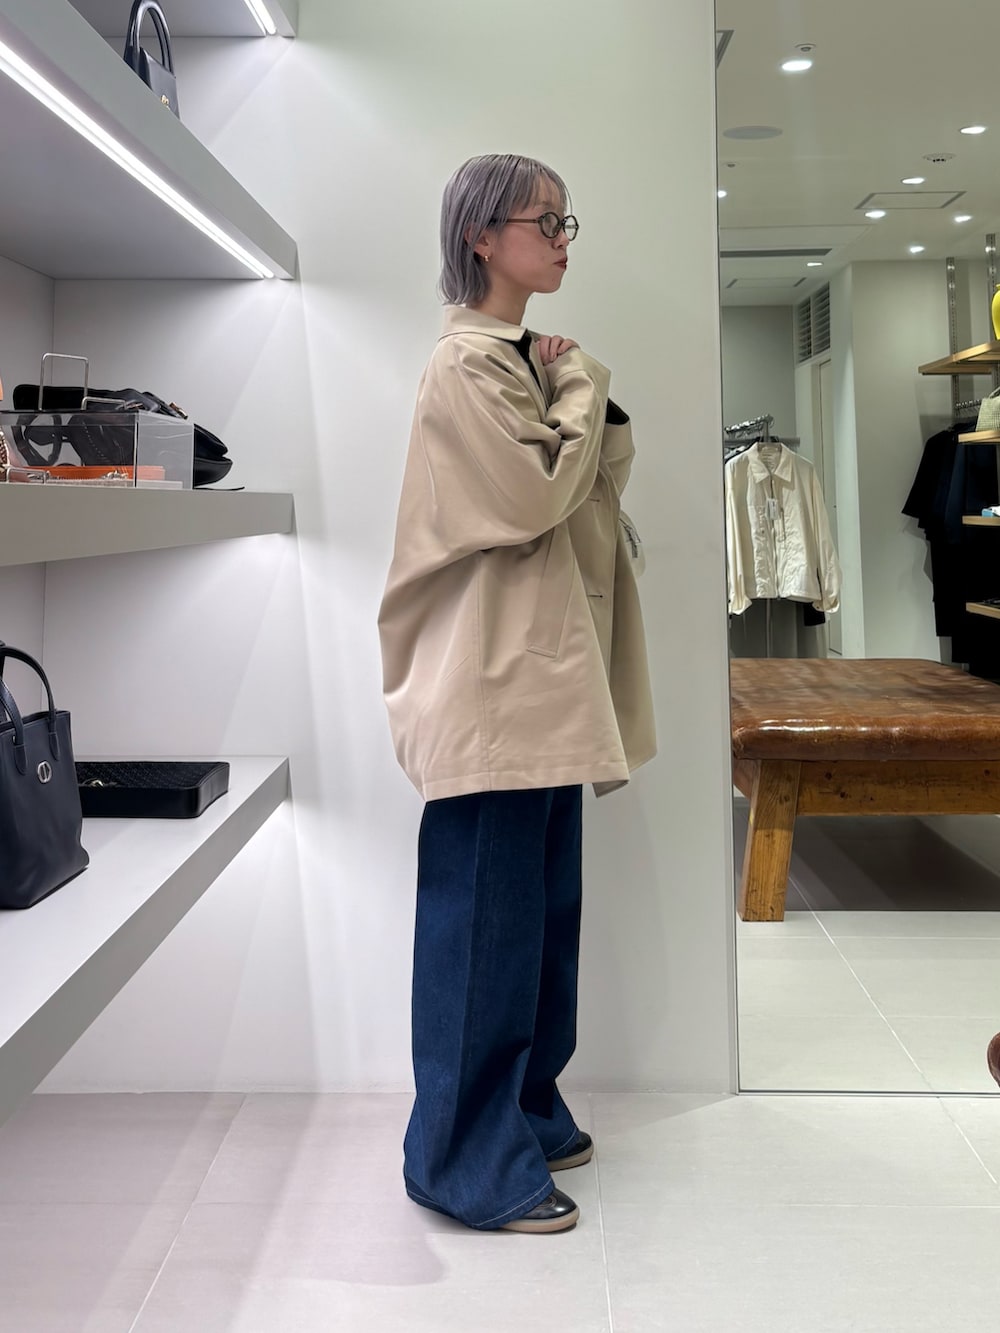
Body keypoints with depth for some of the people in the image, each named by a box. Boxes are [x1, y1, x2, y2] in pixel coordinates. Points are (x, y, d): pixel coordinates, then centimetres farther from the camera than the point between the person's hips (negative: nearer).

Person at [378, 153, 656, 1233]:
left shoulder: (523, 359, 17)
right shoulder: (467, 363, -12)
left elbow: (598, 482, 19)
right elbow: (541, 495, -16)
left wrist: (586, 407, 2)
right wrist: (582, 386, -4)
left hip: (541, 679, 10)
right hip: (493, 681, -10)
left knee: (541, 912, 16)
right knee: (485, 924, -2)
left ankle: (525, 1113, 31)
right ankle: (471, 1165, 12)